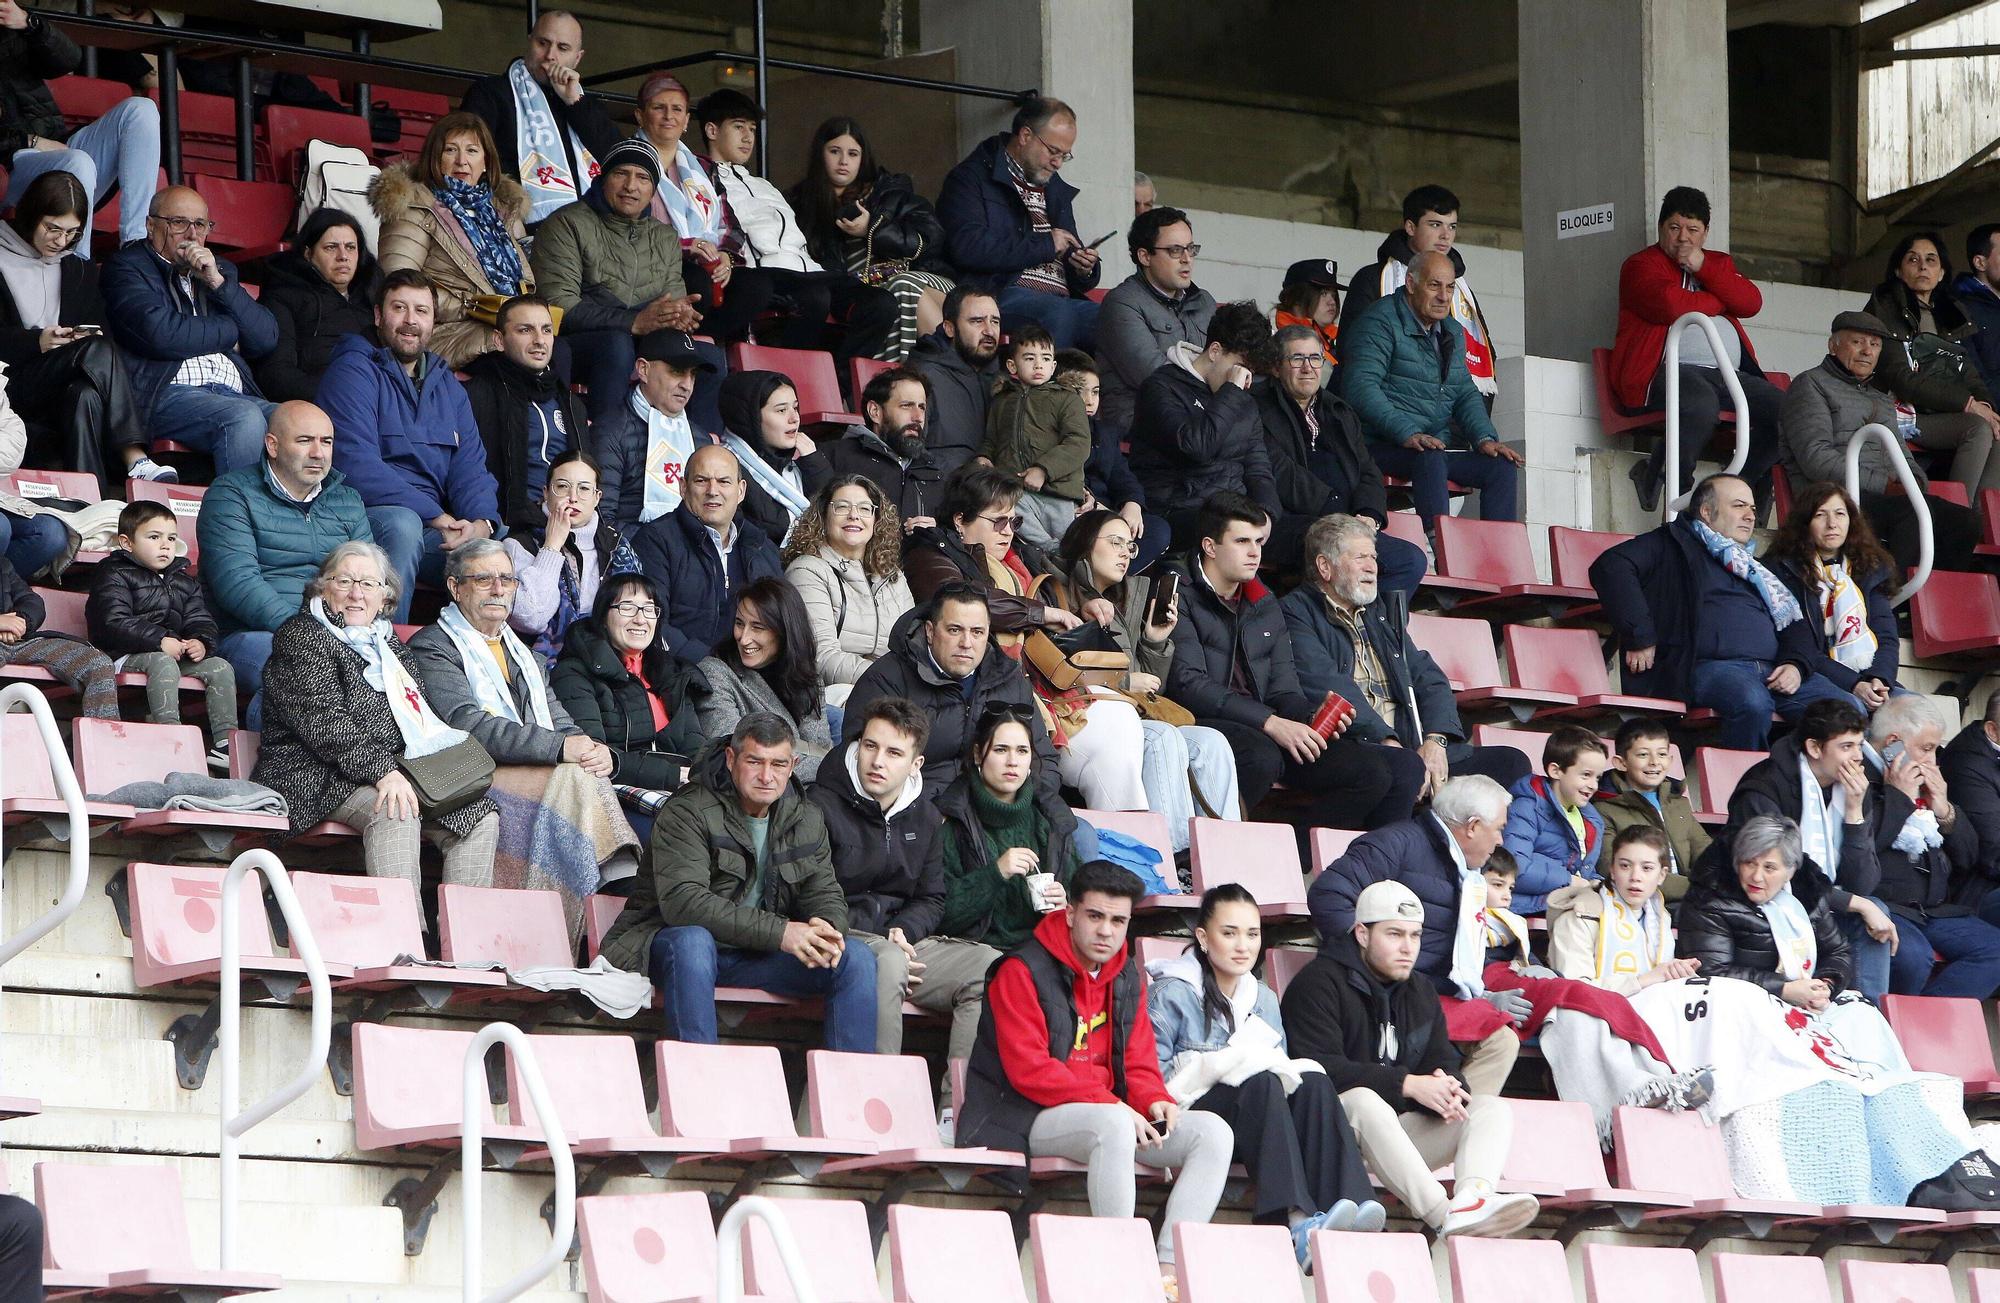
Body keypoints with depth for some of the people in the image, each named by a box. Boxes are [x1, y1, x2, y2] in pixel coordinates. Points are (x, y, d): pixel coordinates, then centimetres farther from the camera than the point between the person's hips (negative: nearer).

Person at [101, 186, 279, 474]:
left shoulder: (221, 270, 27)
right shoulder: (126, 267, 8)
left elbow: (267, 339, 14)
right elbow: (160, 334, -10)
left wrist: (218, 282, 3)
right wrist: (230, 333, 4)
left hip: (234, 392, 6)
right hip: (165, 393, -6)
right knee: (245, 417, -34)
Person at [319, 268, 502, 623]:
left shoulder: (448, 386, 22)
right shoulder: (353, 371, -1)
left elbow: (470, 467, 12)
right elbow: (357, 467, -14)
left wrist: (481, 523, -12)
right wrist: (436, 517, -19)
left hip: (437, 529, 5)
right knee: (402, 523, -40)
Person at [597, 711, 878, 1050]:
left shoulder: (806, 819, 7)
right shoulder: (688, 813, -14)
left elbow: (826, 895, 9)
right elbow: (682, 901, -27)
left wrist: (827, 929, -20)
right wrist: (779, 932, -32)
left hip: (760, 955, 5)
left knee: (859, 960, -13)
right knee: (692, 940, -40)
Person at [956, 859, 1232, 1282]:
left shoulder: (1127, 978, 13)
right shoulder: (1022, 972, -9)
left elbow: (1139, 1063, 16)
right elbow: (1028, 1069, -18)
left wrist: (1155, 1101, -9)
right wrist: (1109, 1104, -24)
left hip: (1112, 1116, 7)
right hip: (1030, 1120, -7)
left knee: (1212, 1132, -11)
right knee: (1114, 1125, -38)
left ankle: (1169, 1264, -21)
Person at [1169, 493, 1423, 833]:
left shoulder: (1265, 604, 24)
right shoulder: (1181, 597, 0)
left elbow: (1284, 691, 19)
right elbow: (1187, 684, -13)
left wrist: (1313, 720, -6)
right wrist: (1270, 722, -19)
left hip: (1268, 734, 7)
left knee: (1373, 774, -11)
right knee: (1261, 757, -41)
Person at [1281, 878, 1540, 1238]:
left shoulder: (1419, 993, 21)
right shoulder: (1320, 984, -5)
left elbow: (1444, 1061, 12)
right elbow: (1321, 1070, -19)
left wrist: (1445, 1088, -15)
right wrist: (1408, 1085, -23)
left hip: (1397, 1133, 7)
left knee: (1492, 1109, -10)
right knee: (1364, 1100, -39)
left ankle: (1472, 1197, -44)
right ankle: (1445, 1217, -53)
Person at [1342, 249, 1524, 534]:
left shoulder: (1452, 333, 20)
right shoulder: (1380, 323, -6)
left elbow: (1466, 393, 20)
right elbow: (1360, 386, -19)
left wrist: (1485, 438, -1)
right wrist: (1407, 434, -29)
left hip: (1439, 445, 8)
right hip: (1383, 445, -8)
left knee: (1502, 466, -10)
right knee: (1431, 457, -37)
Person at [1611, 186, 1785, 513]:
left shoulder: (1717, 263, 28)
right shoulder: (1641, 265, 9)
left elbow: (1751, 303, 8)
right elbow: (1671, 305, -12)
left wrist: (1703, 267, -1)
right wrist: (1720, 302, 5)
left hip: (1728, 374, 7)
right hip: (1666, 371, -7)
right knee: (1701, 403, -40)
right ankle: (1658, 477, -22)